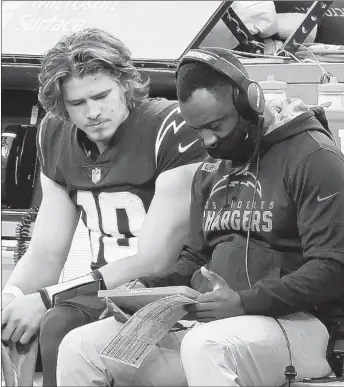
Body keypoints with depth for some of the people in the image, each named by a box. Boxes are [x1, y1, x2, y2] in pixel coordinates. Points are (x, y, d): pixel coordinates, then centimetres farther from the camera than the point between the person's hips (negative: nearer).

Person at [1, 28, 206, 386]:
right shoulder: (55, 136, 5)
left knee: (58, 328, -30)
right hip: (105, 291, 7)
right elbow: (45, 253, 8)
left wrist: (45, 300, -21)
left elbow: (156, 261, -18)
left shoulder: (173, 129, -15)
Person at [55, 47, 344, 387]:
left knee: (205, 348, -41)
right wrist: (146, 289, 1)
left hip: (293, 319, -8)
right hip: (212, 321, 8)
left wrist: (245, 302, -25)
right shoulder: (210, 170, 19)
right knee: (80, 350, -7)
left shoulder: (312, 156, -8)